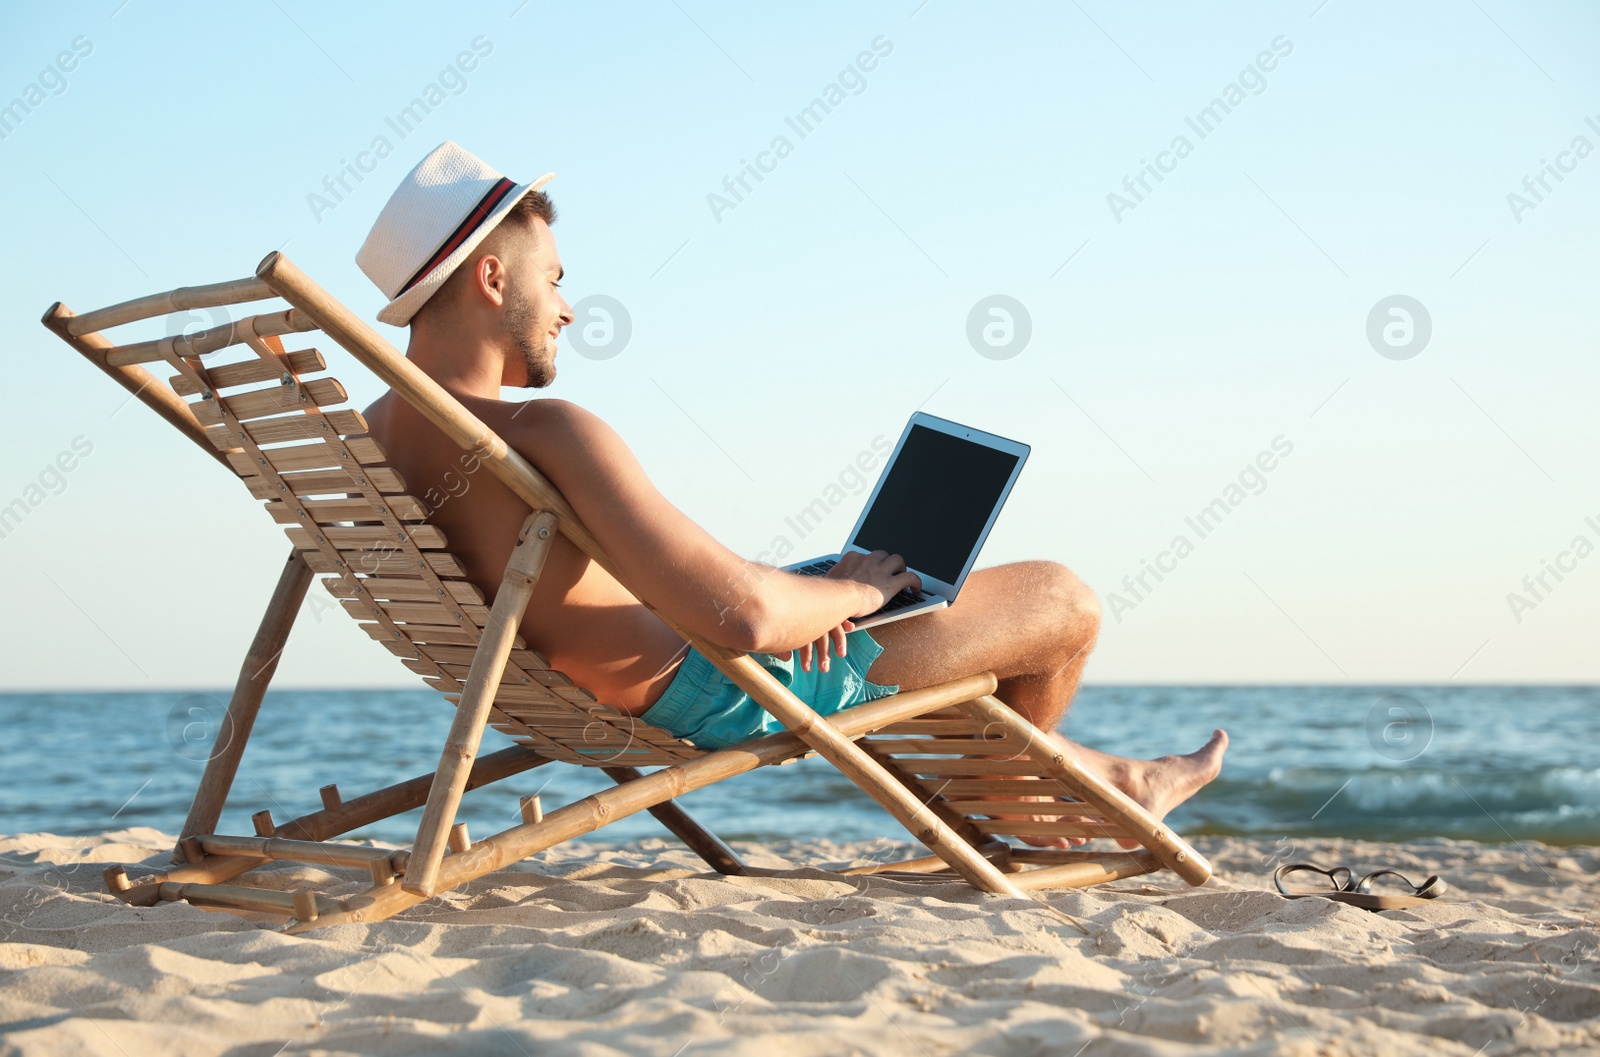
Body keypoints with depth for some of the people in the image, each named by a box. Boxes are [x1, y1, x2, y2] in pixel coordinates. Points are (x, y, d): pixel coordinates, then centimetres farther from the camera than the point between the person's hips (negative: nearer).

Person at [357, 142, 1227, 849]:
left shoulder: (372, 433, -4)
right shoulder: (544, 432, -35)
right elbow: (745, 615, -42)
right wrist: (850, 593, -17)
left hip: (633, 690, 10)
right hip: (724, 696, -10)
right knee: (1066, 602, 5)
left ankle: (1107, 780, 49)